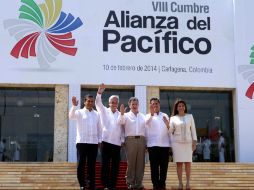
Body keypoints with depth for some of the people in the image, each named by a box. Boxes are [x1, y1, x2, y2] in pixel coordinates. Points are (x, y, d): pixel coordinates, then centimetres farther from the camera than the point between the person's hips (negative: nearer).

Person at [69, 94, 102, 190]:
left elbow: (99, 128, 17)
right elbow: (71, 116, -16)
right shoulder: (79, 112, 4)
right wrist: (74, 106, -30)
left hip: (94, 142, 3)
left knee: (91, 164, 6)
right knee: (81, 164, -2)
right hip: (82, 142, -3)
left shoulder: (97, 114, 14)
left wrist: (99, 140, 10)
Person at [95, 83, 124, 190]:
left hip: (117, 143, 1)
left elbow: (122, 128, 10)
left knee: (115, 165, 3)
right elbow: (98, 103, -8)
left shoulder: (120, 115, 8)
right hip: (106, 141, -1)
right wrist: (99, 92, -23)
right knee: (105, 164, 0)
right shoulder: (104, 111, 7)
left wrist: (122, 140, 5)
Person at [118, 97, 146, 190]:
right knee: (130, 162, -2)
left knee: (140, 162, 2)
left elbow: (146, 128, 14)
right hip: (130, 140, -2)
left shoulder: (143, 116, 17)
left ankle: (139, 182, 7)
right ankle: (130, 182, 3)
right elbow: (120, 122, -8)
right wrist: (122, 114, -24)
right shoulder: (126, 115, 10)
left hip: (141, 140, 3)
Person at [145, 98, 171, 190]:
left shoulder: (165, 115, 16)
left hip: (164, 143, 2)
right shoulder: (148, 116, 8)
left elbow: (169, 128, 12)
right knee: (154, 165, -2)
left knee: (164, 165, 3)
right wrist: (151, 114, -29)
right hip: (153, 144, -2)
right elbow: (146, 123, -15)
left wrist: (167, 123, -9)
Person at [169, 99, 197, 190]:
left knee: (188, 163, -1)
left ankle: (188, 183, 4)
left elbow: (193, 129, 6)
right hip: (177, 142, -1)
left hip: (188, 142, 1)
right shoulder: (173, 118, 5)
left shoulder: (190, 116, 7)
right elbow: (170, 131, 1)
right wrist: (167, 124, -17)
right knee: (179, 163, -2)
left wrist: (194, 141, -2)